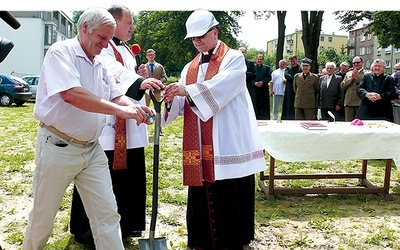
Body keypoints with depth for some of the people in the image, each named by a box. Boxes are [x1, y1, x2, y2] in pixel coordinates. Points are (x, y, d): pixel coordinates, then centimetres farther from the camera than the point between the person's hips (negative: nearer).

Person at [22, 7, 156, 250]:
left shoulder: (100, 64, 11)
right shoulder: (61, 52, -12)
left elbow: (117, 96, 8)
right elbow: (71, 94, -27)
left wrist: (136, 108, -15)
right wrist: (120, 110, -31)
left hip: (92, 149, 6)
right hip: (58, 147, -6)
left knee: (108, 213, 4)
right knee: (44, 215, 12)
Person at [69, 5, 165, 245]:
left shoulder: (126, 50, 19)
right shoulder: (103, 47, -9)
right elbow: (115, 72, -28)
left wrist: (142, 76, 4)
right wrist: (140, 82, -45)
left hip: (131, 128, 9)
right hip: (108, 126, -9)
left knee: (130, 177, 13)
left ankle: (125, 224, 29)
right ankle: (87, 230, 14)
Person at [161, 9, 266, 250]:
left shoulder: (234, 58, 0)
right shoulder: (190, 68, 16)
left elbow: (221, 87, -20)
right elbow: (184, 105, 6)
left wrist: (187, 90, -29)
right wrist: (170, 98, -15)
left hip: (228, 143, -5)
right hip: (200, 146, 5)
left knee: (229, 193, 1)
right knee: (202, 192, 9)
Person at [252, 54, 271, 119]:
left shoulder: (267, 68, 13)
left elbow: (269, 77, 3)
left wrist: (262, 82, -13)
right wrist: (254, 83, -14)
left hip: (264, 89, 1)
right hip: (255, 89, 0)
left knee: (264, 105, 0)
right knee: (256, 105, -2)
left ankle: (265, 119, 3)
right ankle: (256, 118, 2)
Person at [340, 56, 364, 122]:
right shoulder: (348, 74, 18)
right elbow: (342, 86, 7)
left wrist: (356, 76, -8)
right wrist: (351, 78, -3)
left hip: (360, 103, -4)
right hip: (349, 102, 4)